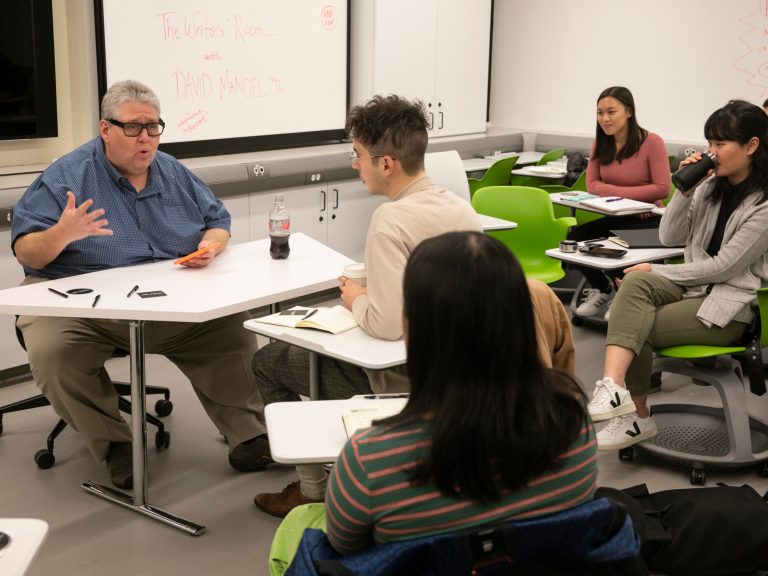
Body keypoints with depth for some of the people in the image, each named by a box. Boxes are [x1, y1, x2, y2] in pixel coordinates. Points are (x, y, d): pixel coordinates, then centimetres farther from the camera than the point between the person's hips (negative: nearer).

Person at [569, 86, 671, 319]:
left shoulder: (652, 142, -14)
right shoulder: (600, 143, 4)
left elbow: (662, 189, -17)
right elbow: (592, 185, -1)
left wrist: (615, 191, -17)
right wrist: (636, 196, -15)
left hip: (648, 220, -5)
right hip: (616, 217, 5)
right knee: (574, 238, -16)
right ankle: (602, 289, 10)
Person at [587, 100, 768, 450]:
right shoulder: (711, 186, 9)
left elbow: (724, 267, -16)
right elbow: (670, 238, 7)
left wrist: (657, 271, -12)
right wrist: (684, 190, -7)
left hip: (729, 306, -6)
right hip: (694, 287, 6)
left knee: (636, 325, -21)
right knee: (635, 282, -26)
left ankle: (635, 417, -4)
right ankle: (613, 388, -36)